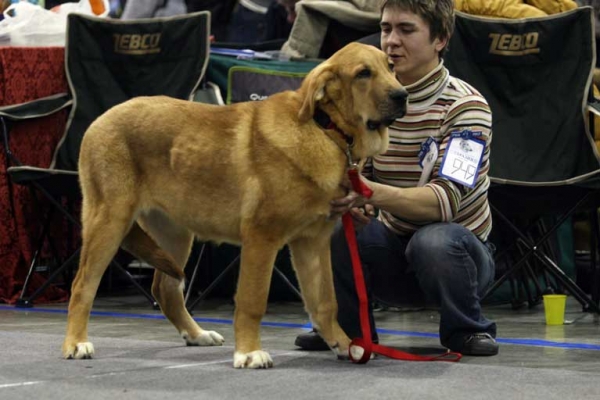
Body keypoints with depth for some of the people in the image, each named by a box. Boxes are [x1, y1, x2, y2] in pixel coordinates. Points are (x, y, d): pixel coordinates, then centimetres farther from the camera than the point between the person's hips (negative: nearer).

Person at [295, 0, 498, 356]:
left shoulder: (465, 106, -16)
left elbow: (446, 200, -28)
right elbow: (354, 176, 1)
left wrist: (373, 193, -44)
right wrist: (354, 204, -25)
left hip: (457, 252, -4)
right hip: (393, 249, 4)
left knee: (433, 242, -38)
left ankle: (468, 330, -8)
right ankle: (349, 326, 2)